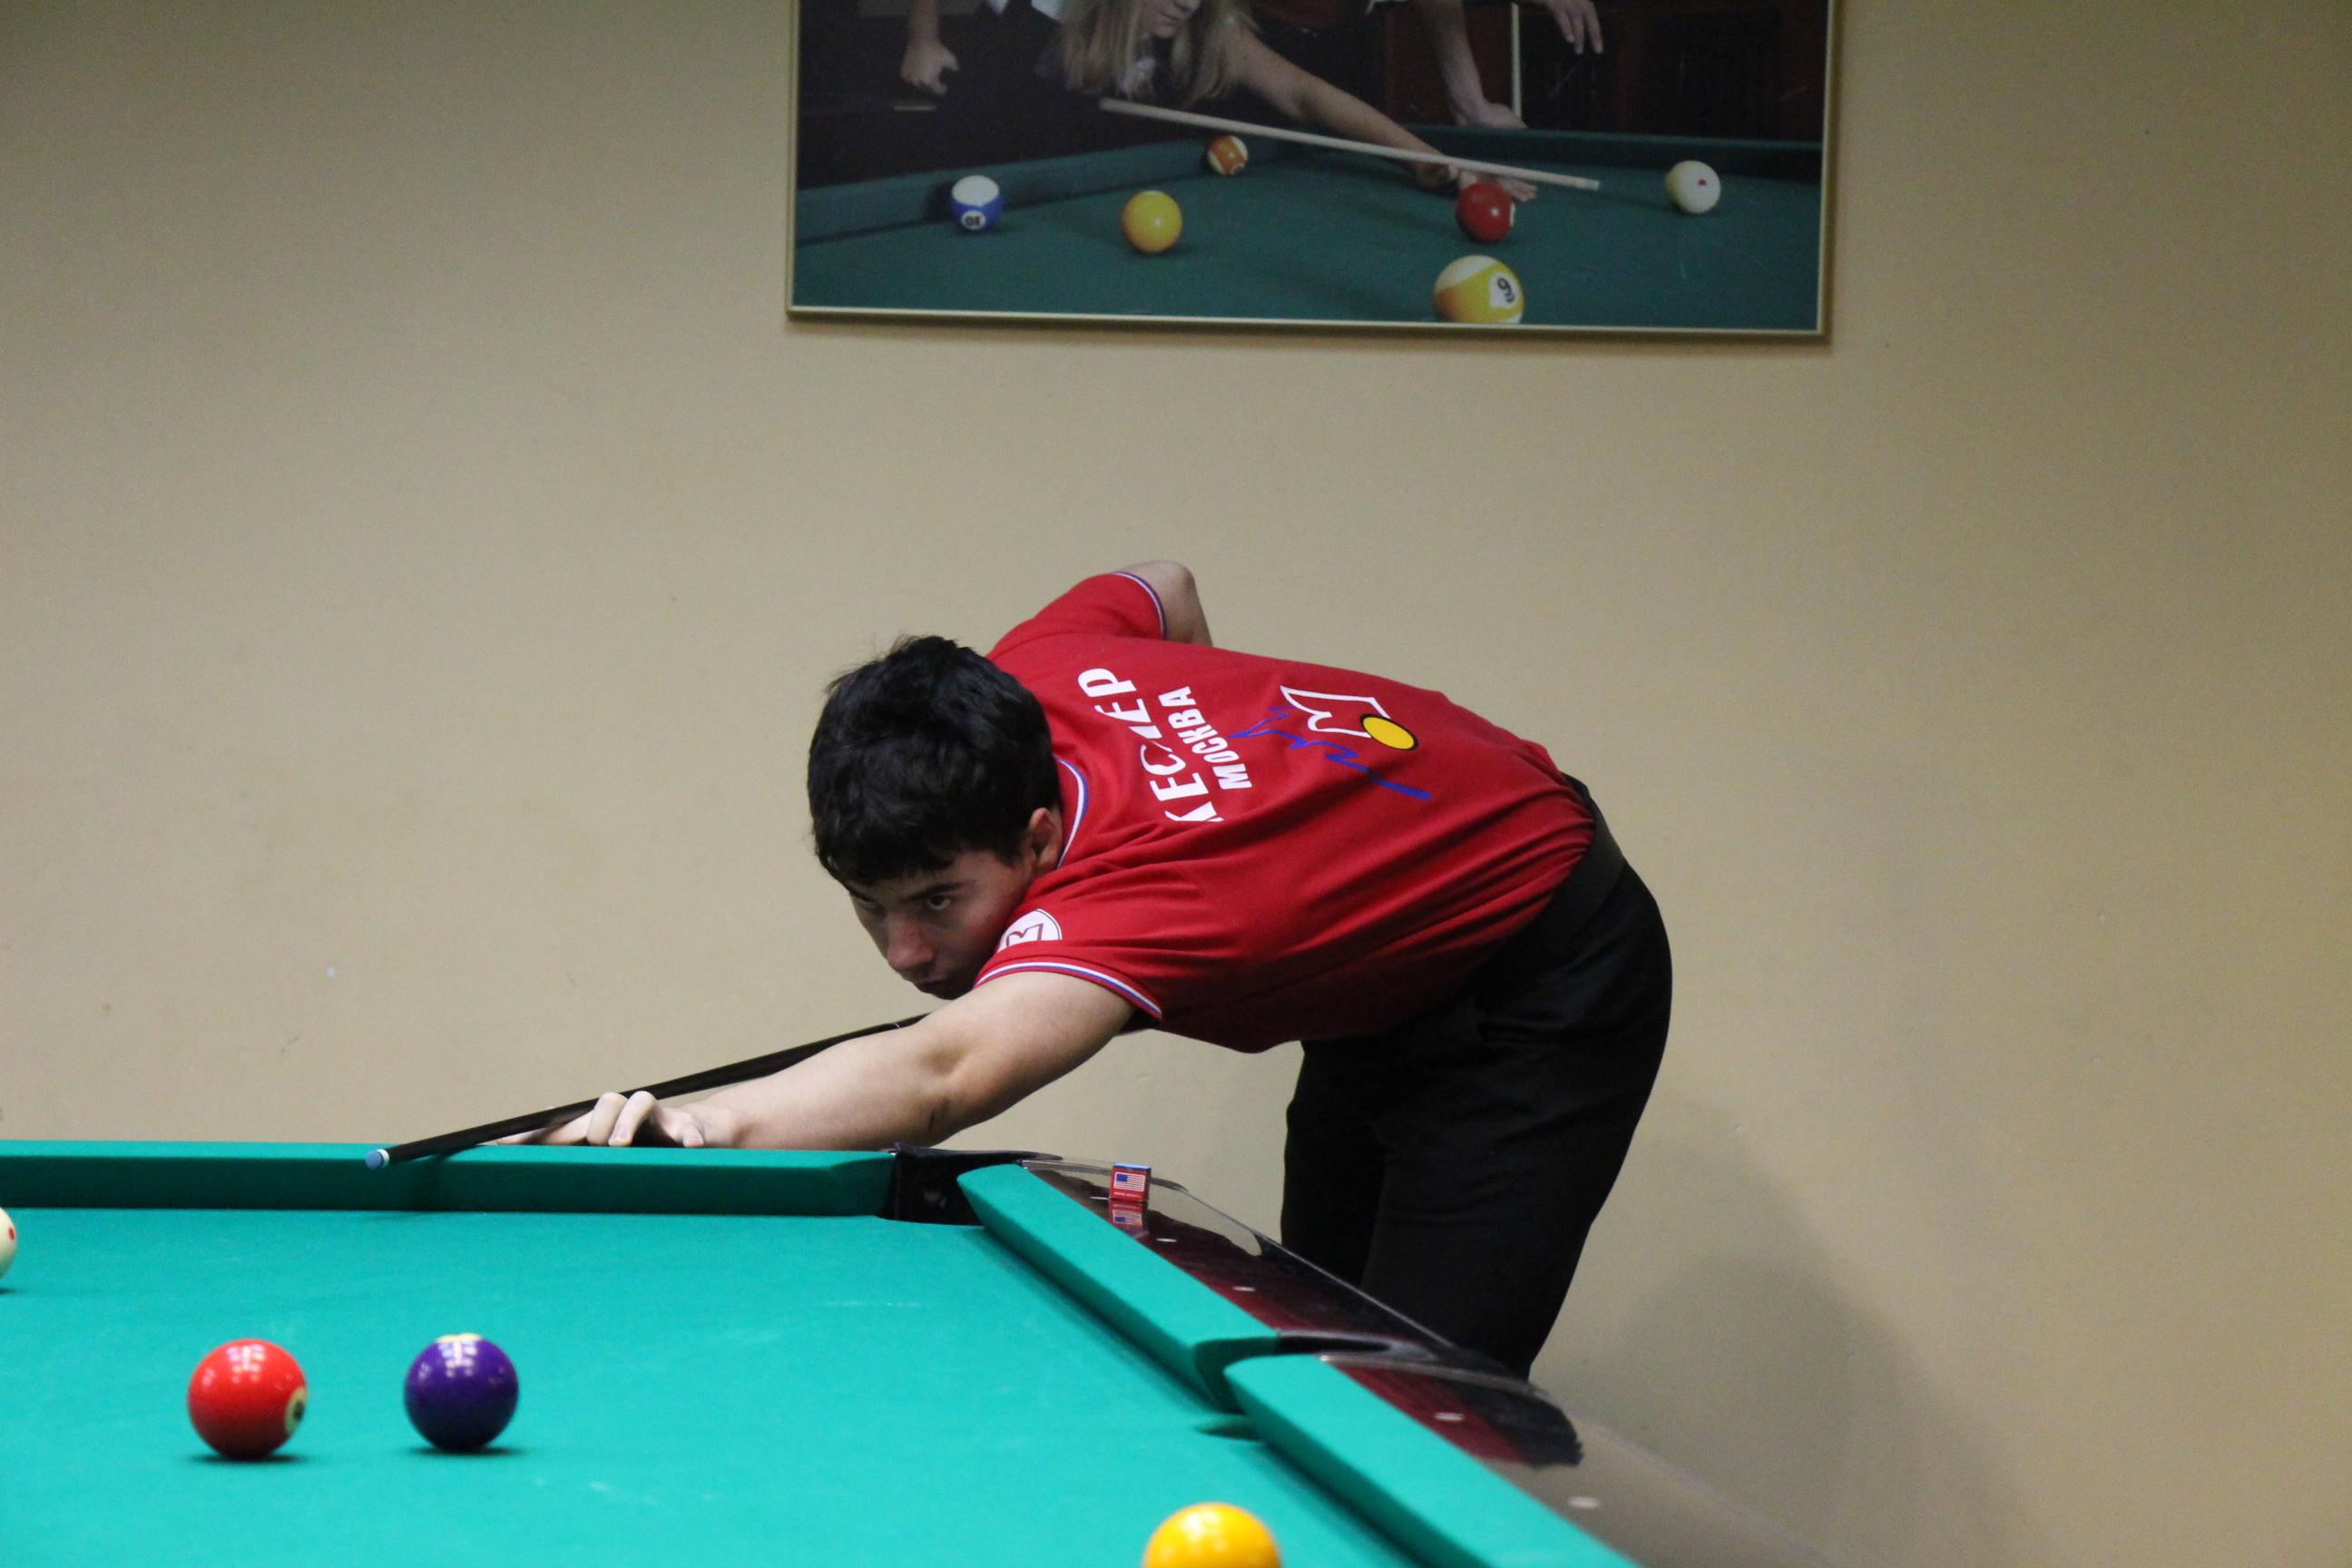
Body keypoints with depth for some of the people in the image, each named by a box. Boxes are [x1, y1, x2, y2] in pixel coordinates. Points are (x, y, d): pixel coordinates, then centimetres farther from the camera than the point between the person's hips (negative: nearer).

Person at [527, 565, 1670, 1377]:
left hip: (1542, 980, -9)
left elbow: (940, 1075, -65)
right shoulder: (1022, 676, -20)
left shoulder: (1122, 895, -44)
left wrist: (699, 1121, -79)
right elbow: (1164, 588, 5)